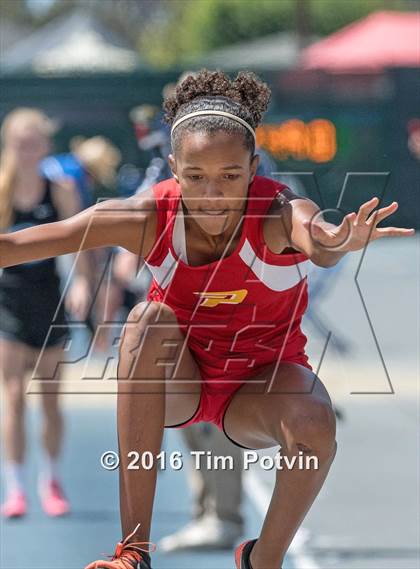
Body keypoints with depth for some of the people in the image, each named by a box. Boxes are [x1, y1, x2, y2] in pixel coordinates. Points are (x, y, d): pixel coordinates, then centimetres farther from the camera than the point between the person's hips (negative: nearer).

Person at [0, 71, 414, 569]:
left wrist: (338, 244, -76)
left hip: (261, 384, -1)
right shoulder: (148, 218, -22)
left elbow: (315, 237, -52)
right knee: (149, 318, -30)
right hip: (177, 383, 1)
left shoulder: (277, 214, -26)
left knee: (314, 421, -33)